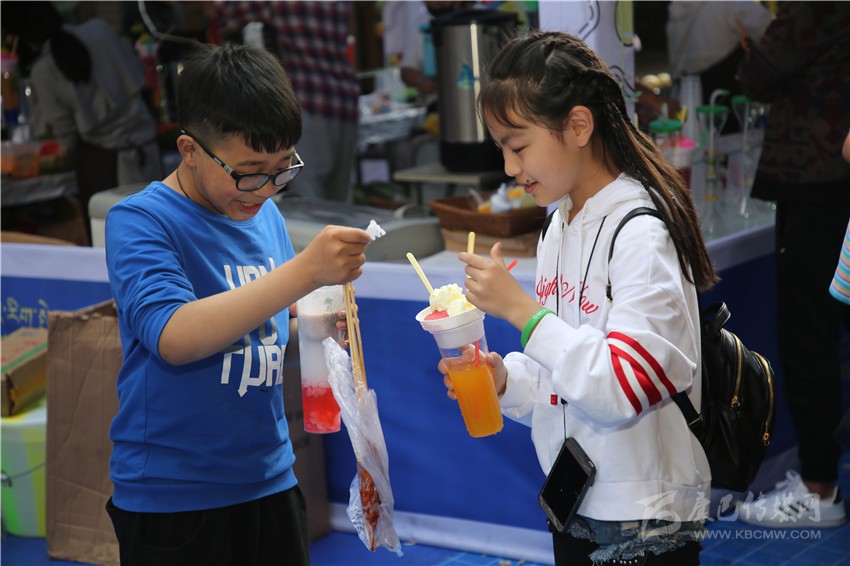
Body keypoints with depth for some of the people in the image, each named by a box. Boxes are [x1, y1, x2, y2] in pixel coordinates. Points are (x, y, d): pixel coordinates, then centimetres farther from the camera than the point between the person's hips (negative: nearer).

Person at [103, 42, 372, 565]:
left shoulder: (266, 215, 5)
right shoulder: (139, 222, -13)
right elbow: (174, 337, -30)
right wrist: (306, 271, -35)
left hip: (271, 482, 6)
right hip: (174, 498, -6)